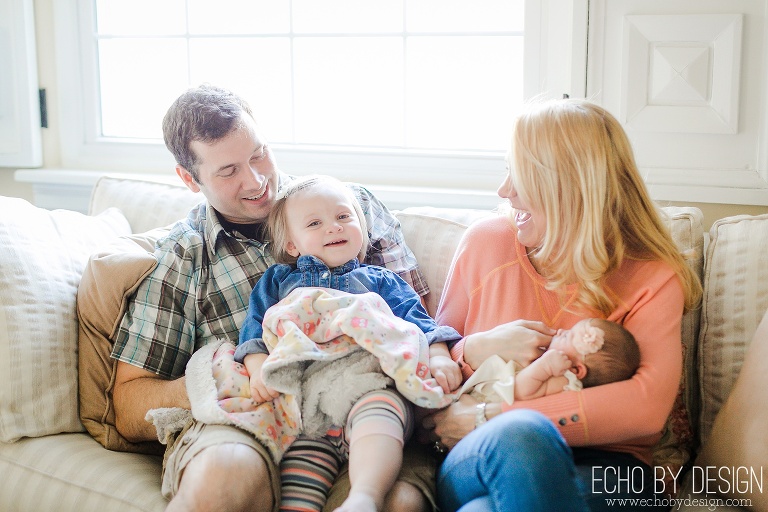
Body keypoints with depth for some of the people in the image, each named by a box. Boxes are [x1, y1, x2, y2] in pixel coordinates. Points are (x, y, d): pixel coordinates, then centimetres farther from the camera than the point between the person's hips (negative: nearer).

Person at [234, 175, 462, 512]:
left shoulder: (380, 279, 33)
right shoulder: (278, 280, 34)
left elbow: (414, 317, 20)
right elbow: (255, 326, 20)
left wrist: (438, 356, -1)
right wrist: (258, 366, -1)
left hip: (371, 379, -1)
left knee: (378, 414, -37)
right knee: (302, 458, -28)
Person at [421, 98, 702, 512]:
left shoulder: (652, 279, 2)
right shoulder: (487, 242, 9)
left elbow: (647, 406, -15)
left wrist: (489, 418, -18)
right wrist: (479, 349, -10)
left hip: (603, 468, -1)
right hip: (477, 462, 2)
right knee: (521, 434, -38)